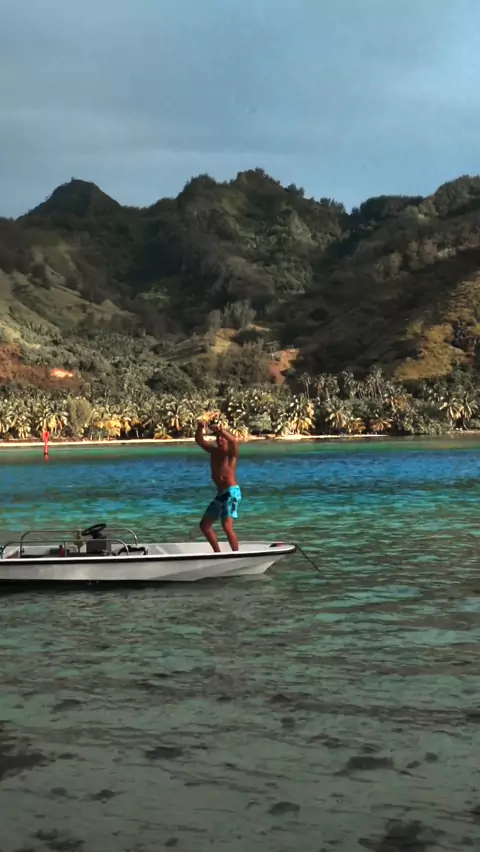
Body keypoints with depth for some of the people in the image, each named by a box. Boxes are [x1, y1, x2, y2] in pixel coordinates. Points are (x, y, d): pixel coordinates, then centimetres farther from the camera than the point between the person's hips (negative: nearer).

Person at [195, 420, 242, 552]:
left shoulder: (231, 452, -3)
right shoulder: (214, 451, 15)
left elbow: (233, 441, -25)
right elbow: (199, 441, 7)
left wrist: (220, 430, -40)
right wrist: (200, 428, -13)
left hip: (232, 492, -8)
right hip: (220, 494, 8)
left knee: (227, 525, -22)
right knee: (204, 525, 12)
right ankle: (218, 553, 21)